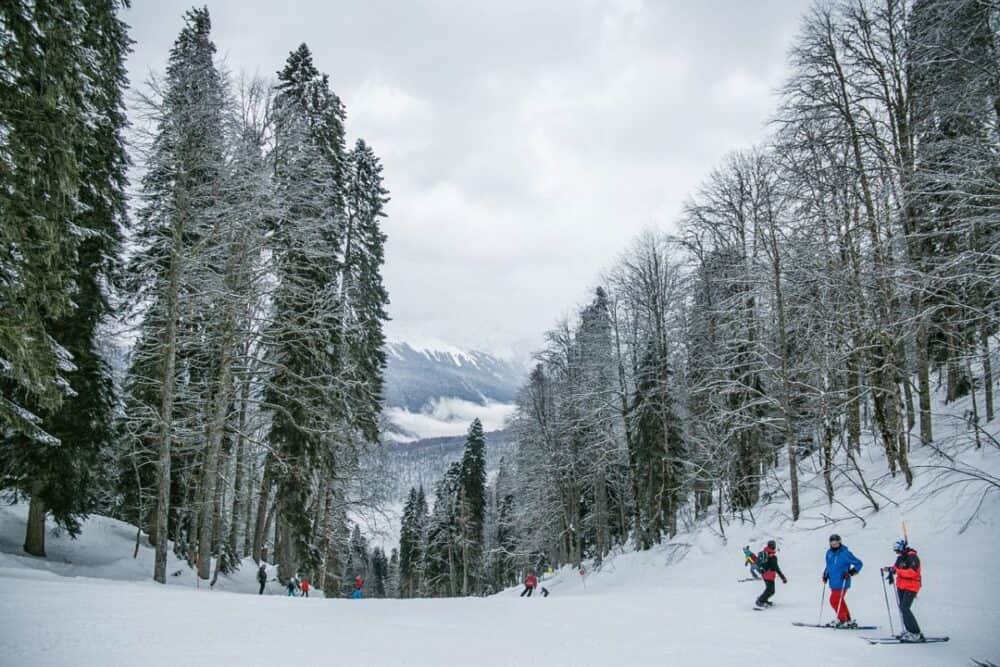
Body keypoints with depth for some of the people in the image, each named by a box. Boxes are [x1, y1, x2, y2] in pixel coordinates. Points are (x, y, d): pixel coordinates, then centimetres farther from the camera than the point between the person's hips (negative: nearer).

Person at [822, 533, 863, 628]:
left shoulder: (845, 553, -12)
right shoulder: (829, 553, 9)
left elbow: (858, 563, -6)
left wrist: (850, 572, -15)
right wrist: (825, 574, 12)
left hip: (842, 583, -7)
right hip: (833, 583, 7)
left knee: (834, 600, -9)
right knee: (840, 601, 12)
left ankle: (842, 620, 7)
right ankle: (848, 620, 25)